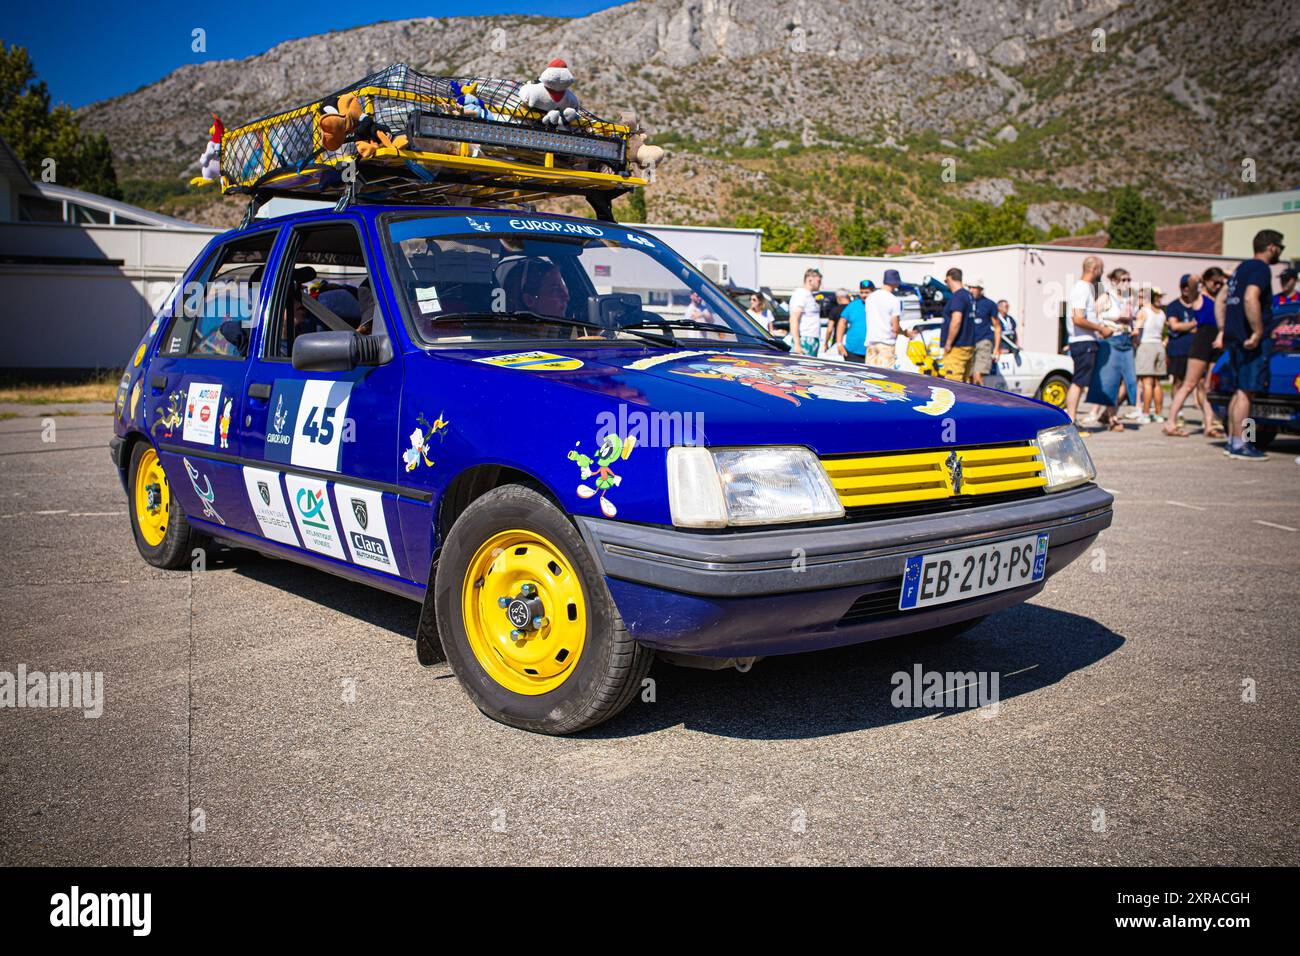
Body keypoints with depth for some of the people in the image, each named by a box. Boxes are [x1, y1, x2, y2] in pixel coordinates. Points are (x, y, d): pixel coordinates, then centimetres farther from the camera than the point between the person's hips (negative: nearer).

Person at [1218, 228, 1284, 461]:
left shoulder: (1242, 268, 20)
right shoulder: (1261, 269, -9)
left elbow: (1220, 299, 24)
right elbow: (1250, 299, -26)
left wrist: (1224, 330, 20)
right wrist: (1258, 332, -23)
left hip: (1235, 339, 10)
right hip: (1253, 342, -10)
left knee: (1239, 391, 14)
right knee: (1245, 392, -9)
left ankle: (1232, 441, 17)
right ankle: (1239, 445, -8)